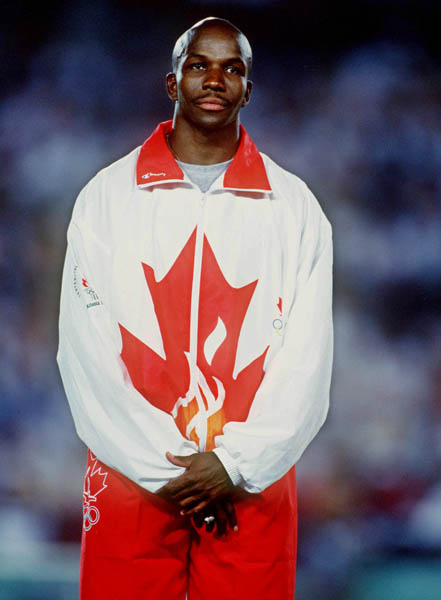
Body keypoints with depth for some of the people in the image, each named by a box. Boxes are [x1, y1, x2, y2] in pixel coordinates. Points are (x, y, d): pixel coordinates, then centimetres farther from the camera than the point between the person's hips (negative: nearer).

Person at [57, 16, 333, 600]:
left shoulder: (295, 207, 7)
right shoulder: (107, 196, 5)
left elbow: (307, 360, 2)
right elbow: (85, 351, -1)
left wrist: (237, 464, -10)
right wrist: (163, 468, -9)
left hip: (255, 482, 0)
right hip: (130, 479, 0)